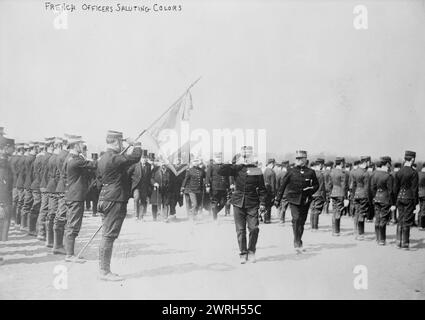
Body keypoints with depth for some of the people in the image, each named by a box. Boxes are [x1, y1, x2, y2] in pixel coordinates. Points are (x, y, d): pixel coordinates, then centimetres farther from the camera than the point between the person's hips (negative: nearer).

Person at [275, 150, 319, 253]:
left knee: (302, 221, 9)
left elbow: (316, 185, 14)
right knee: (296, 219, -18)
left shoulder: (310, 172, 3)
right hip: (294, 199, -2)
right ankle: (297, 243, -16)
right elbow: (283, 185, 4)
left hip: (305, 201, 2)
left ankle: (298, 242, 26)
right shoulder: (291, 171, 0)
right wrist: (277, 199, 3)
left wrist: (310, 190, -8)